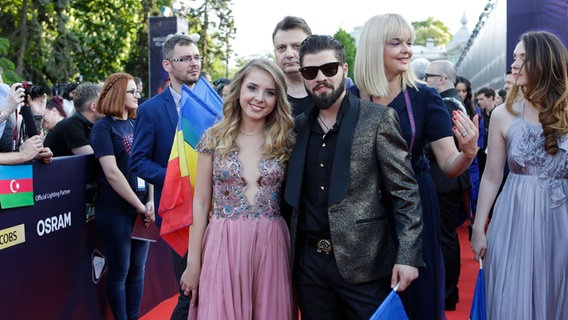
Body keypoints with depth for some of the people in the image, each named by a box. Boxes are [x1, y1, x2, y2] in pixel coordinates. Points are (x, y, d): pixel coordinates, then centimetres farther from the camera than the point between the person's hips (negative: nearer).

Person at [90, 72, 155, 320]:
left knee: (137, 270, 12)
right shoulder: (103, 127, -6)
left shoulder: (136, 125, 12)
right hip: (116, 211, -6)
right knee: (119, 271, 4)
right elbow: (111, 173, -15)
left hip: (141, 209, 6)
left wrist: (150, 201, -3)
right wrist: (139, 205, -14)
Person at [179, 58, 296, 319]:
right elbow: (200, 204, 2)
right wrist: (193, 263, -1)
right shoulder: (214, 138, 1)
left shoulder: (286, 141, 3)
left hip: (271, 247, 1)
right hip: (223, 247, -1)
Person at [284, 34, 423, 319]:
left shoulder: (378, 120, -5)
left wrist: (407, 256, -14)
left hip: (362, 263, -4)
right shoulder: (299, 126, 9)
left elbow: (406, 193, -7)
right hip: (309, 262, 4)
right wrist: (290, 253, 7)